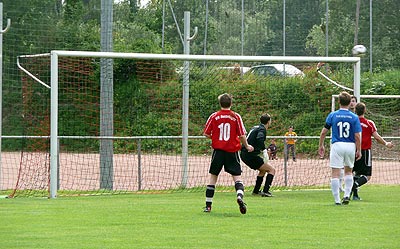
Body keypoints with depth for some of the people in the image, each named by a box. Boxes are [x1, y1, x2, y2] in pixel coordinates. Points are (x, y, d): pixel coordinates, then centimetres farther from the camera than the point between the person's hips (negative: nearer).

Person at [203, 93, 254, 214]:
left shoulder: (214, 116, 1)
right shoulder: (236, 117, -2)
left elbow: (206, 134, 3)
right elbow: (242, 135, -4)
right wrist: (247, 146, 13)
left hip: (218, 150, 1)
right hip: (232, 151, -1)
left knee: (213, 177, 11)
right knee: (237, 176, 0)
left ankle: (208, 205, 12)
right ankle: (240, 195, -29)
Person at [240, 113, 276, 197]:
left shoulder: (256, 127, 17)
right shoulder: (262, 129, -10)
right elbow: (259, 139, -30)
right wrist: (264, 151, -30)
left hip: (244, 154, 9)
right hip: (250, 155, -9)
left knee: (263, 169, 29)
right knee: (271, 169, -4)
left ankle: (256, 191, 32)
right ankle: (265, 191, -14)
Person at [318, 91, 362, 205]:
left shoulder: (332, 115, 0)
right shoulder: (354, 117, -1)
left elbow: (323, 132, 3)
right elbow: (357, 136, -4)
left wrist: (321, 145, 15)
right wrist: (359, 151, 6)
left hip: (337, 145, -1)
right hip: (350, 146, 1)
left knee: (335, 173, 1)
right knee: (348, 171, 21)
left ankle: (337, 200, -2)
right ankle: (347, 195, 10)